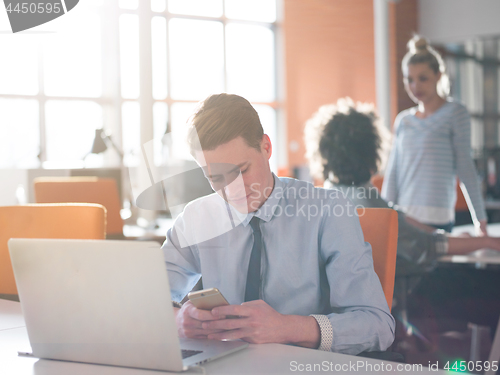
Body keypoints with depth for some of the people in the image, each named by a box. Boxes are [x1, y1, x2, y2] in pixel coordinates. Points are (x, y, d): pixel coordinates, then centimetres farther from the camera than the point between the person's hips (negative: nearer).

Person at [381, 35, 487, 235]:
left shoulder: (454, 113, 1)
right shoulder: (403, 121, 14)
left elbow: (465, 166, 0)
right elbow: (393, 173, 14)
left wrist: (480, 217, -1)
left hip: (436, 219, -4)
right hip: (402, 218, 4)